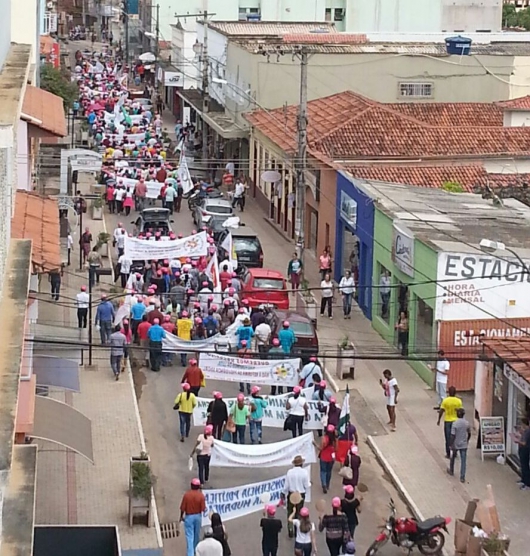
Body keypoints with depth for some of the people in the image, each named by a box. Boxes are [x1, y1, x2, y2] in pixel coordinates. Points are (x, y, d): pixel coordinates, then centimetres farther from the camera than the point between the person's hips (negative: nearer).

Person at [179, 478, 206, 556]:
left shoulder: (186, 494, -16)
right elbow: (203, 508, -11)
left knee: (189, 536, 0)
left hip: (189, 517, -2)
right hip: (198, 516, 2)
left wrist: (181, 516, 7)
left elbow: (183, 508, -11)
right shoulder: (201, 495, -14)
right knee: (196, 535, 22)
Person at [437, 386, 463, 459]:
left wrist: (439, 420, 2)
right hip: (456, 421, 1)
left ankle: (448, 454, 11)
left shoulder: (445, 401, -12)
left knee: (448, 438, 8)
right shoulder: (459, 401, -8)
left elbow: (441, 411, -9)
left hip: (447, 421, -1)